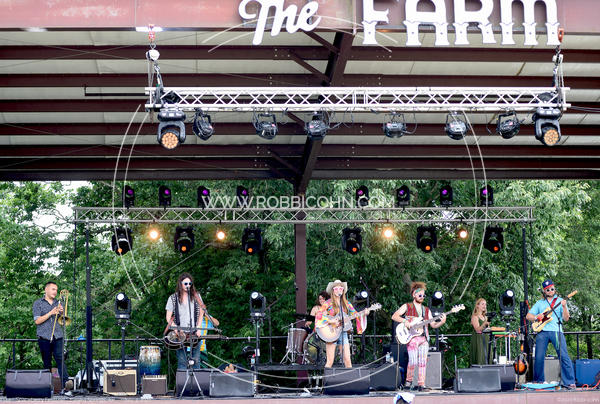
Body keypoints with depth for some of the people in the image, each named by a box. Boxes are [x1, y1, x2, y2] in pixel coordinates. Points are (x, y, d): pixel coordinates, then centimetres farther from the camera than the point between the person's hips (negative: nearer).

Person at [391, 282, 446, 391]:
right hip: (412, 337, -4)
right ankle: (408, 380, 5)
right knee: (413, 361, -15)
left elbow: (433, 324, 16)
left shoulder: (426, 310, 21)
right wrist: (404, 321, -14)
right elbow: (394, 316, 1)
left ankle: (421, 384, -2)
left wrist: (441, 322, -3)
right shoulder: (407, 307, 8)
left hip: (424, 337, 4)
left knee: (423, 361, -4)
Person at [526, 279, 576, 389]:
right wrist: (537, 317, -1)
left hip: (556, 331, -2)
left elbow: (566, 319, 4)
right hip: (542, 331, 2)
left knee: (564, 356, -12)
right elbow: (528, 316, 19)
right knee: (539, 357, -2)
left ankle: (569, 382, -10)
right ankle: (538, 381, 14)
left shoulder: (560, 301, 14)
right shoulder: (539, 303, 20)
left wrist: (564, 307, -12)